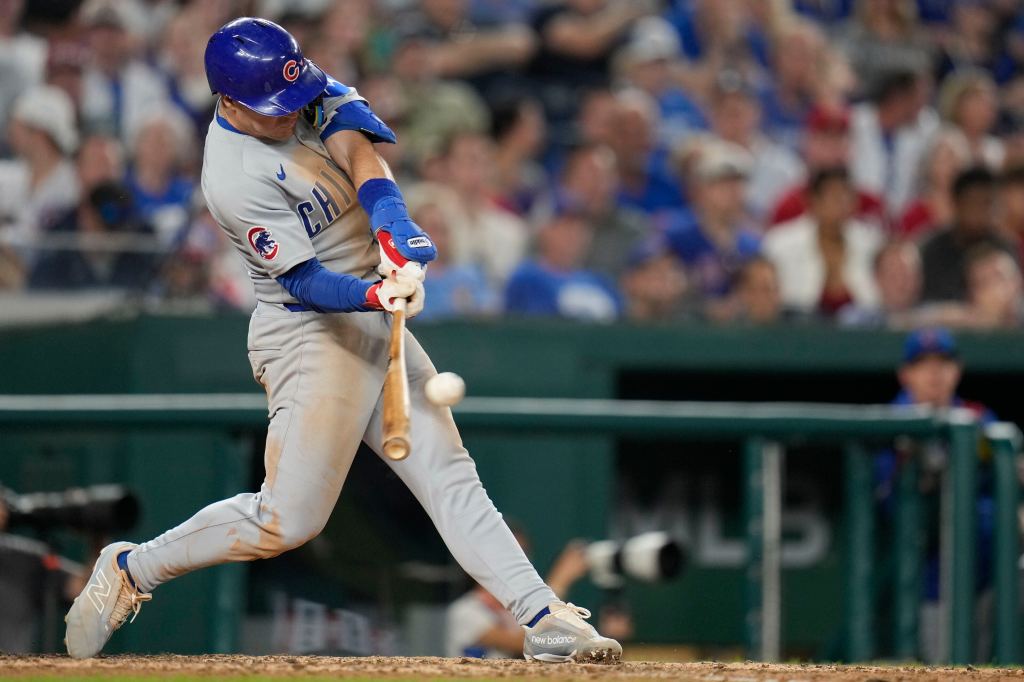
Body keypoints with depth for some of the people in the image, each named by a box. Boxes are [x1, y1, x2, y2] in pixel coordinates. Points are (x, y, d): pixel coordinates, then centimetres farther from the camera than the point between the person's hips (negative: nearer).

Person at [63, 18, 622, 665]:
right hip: (310, 333, -8)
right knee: (289, 519, -10)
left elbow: (361, 158, -13)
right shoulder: (236, 180, -22)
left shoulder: (308, 91, 0)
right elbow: (303, 279, -23)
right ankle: (131, 569, 6)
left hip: (374, 322, 8)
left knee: (450, 474, 2)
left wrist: (392, 234, -31)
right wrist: (375, 294, -40)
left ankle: (543, 617, -2)